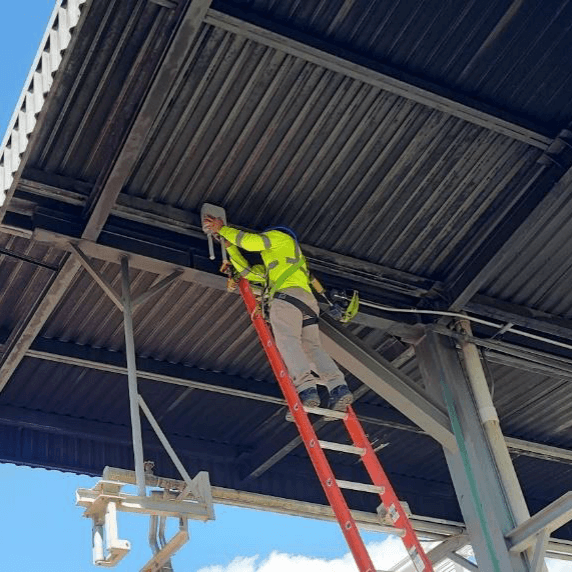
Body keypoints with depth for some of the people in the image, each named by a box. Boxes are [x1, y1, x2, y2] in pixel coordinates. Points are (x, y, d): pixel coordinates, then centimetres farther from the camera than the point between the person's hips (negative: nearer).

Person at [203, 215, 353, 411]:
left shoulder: (281, 237, 24)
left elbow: (250, 241, 9)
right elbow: (248, 272, 39)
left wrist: (222, 229, 21)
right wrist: (229, 245, 43)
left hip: (288, 293, -7)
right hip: (308, 301, 8)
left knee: (287, 339, -22)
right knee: (311, 346, -9)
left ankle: (306, 386, -42)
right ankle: (338, 386, -30)